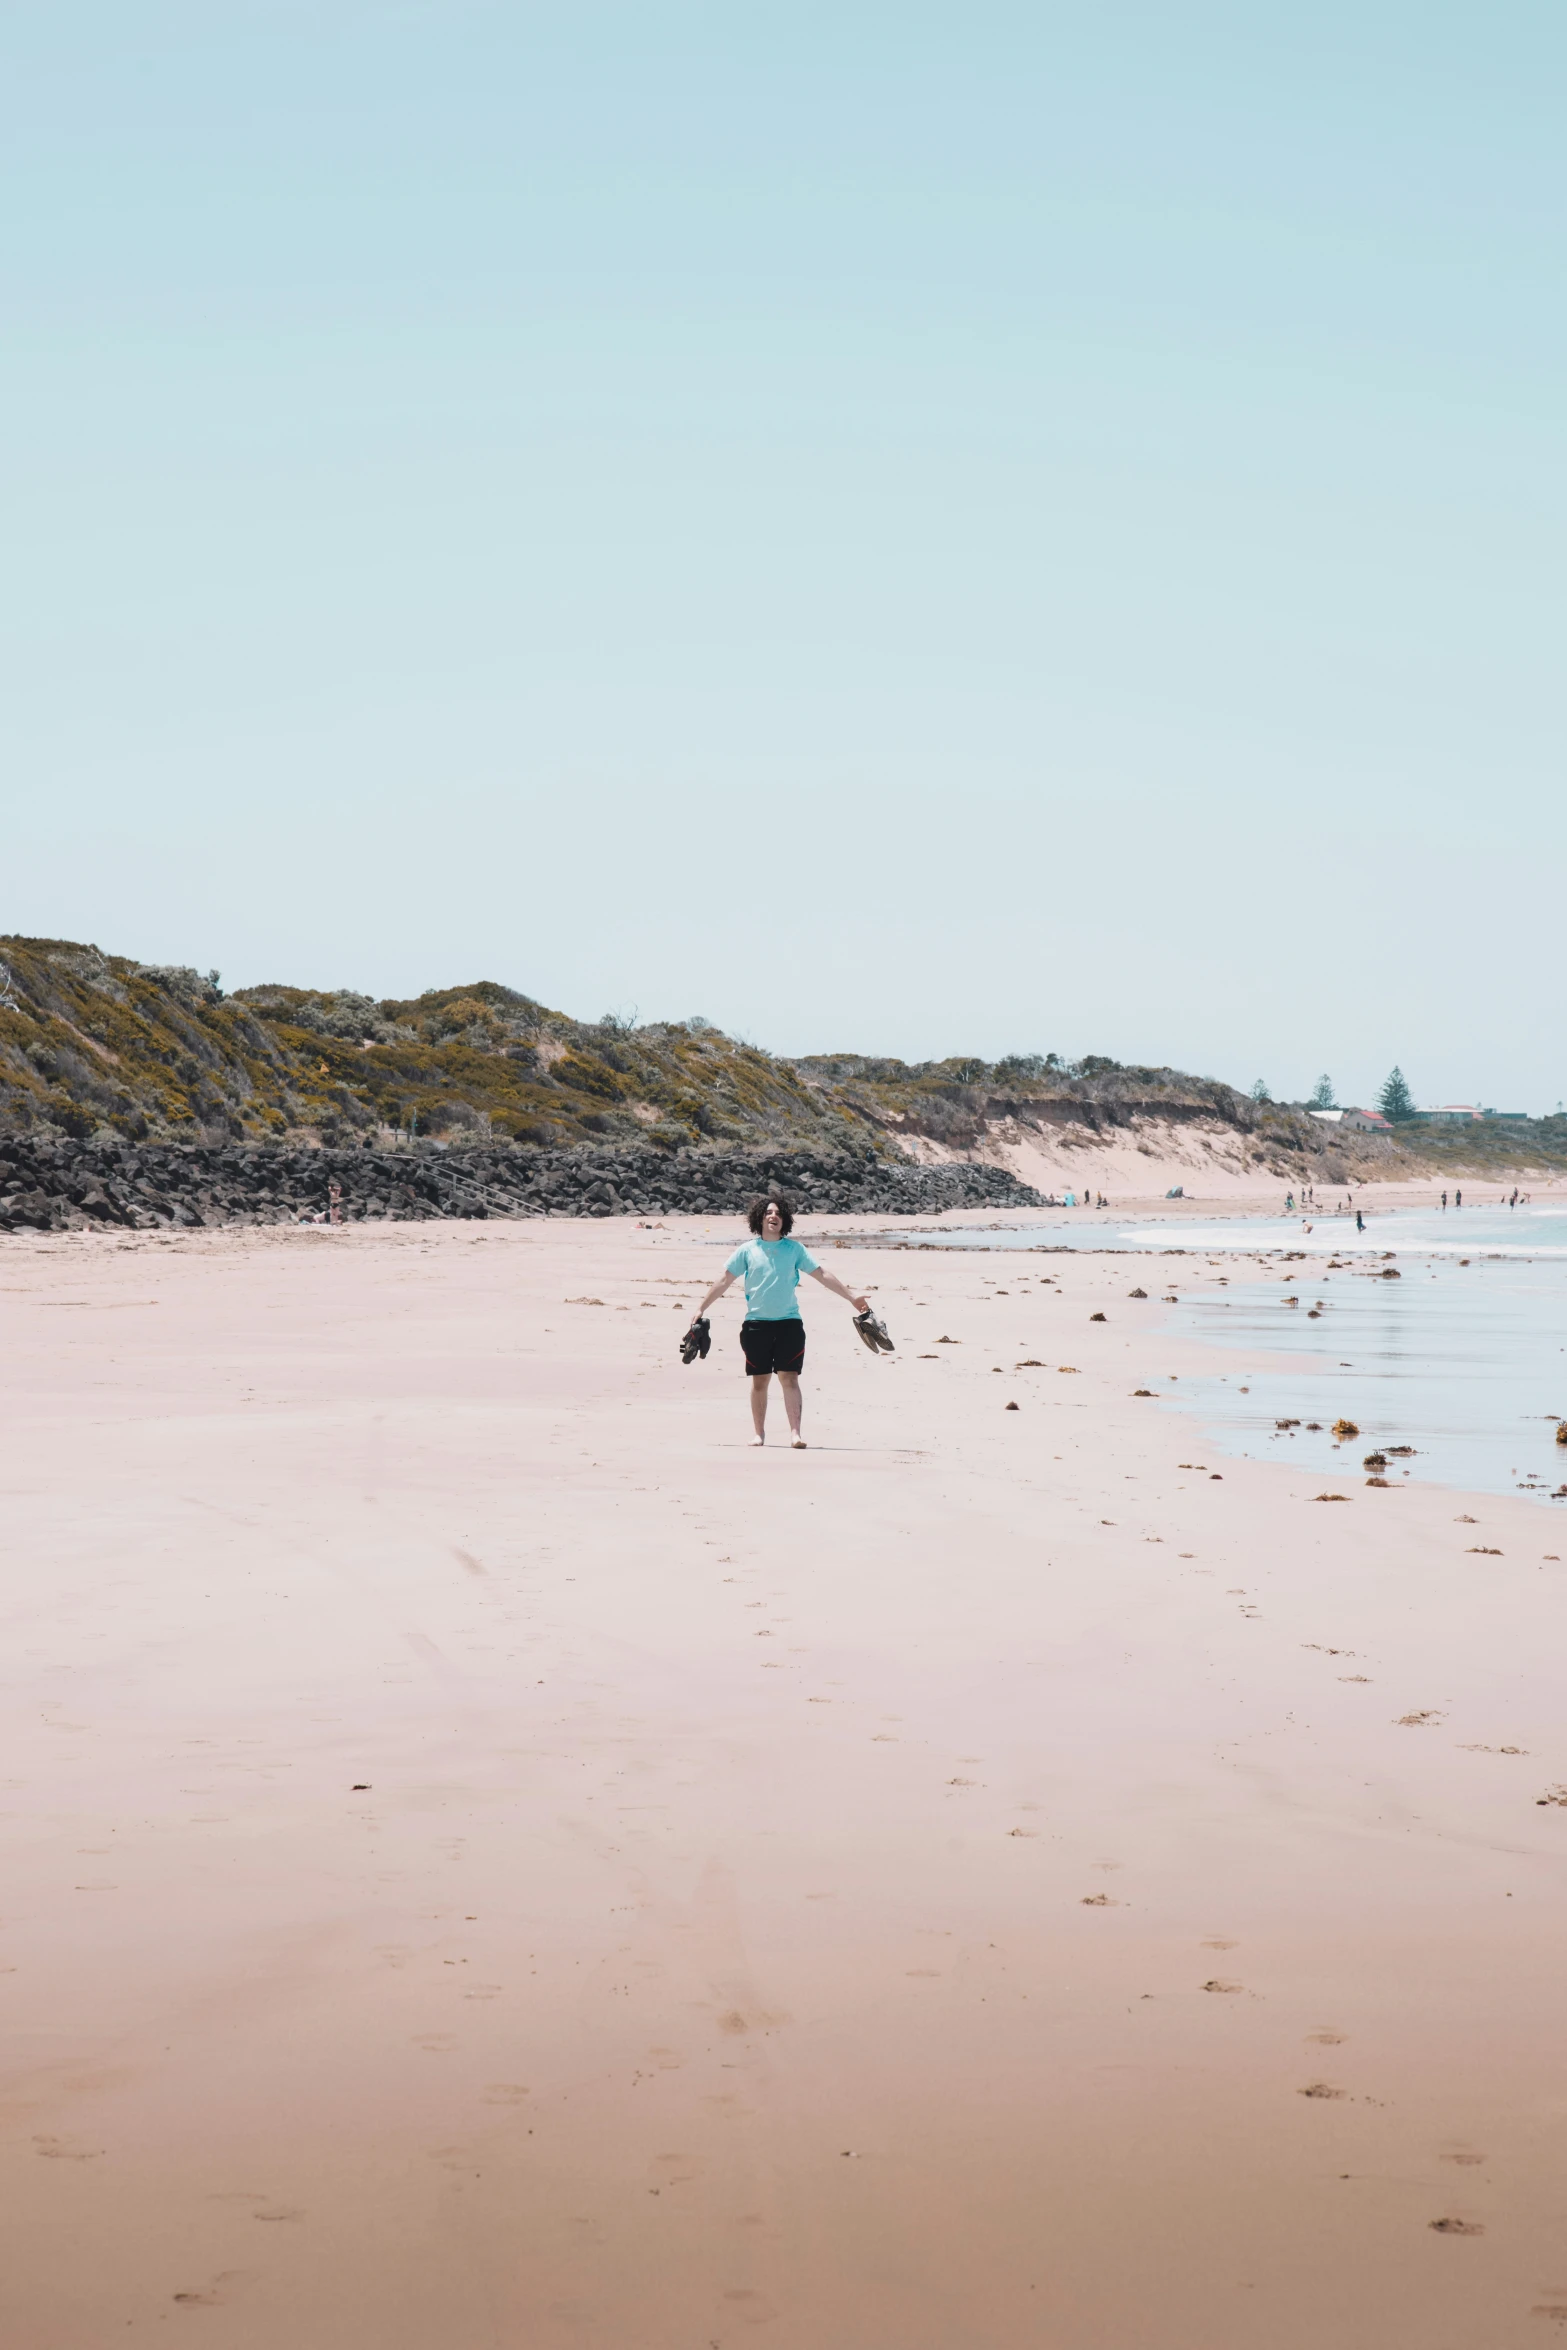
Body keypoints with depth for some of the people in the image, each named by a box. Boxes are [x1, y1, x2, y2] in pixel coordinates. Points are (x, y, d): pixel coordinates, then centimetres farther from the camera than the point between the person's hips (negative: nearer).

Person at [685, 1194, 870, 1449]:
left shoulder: (795, 1249, 5)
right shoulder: (747, 1250, 4)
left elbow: (822, 1276, 8)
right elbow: (725, 1281, 8)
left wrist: (852, 1298, 4)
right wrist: (701, 1308, 5)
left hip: (789, 1322, 0)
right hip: (756, 1323, 0)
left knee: (789, 1378, -8)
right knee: (760, 1381, 5)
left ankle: (795, 1433, -9)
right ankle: (759, 1433, 15)